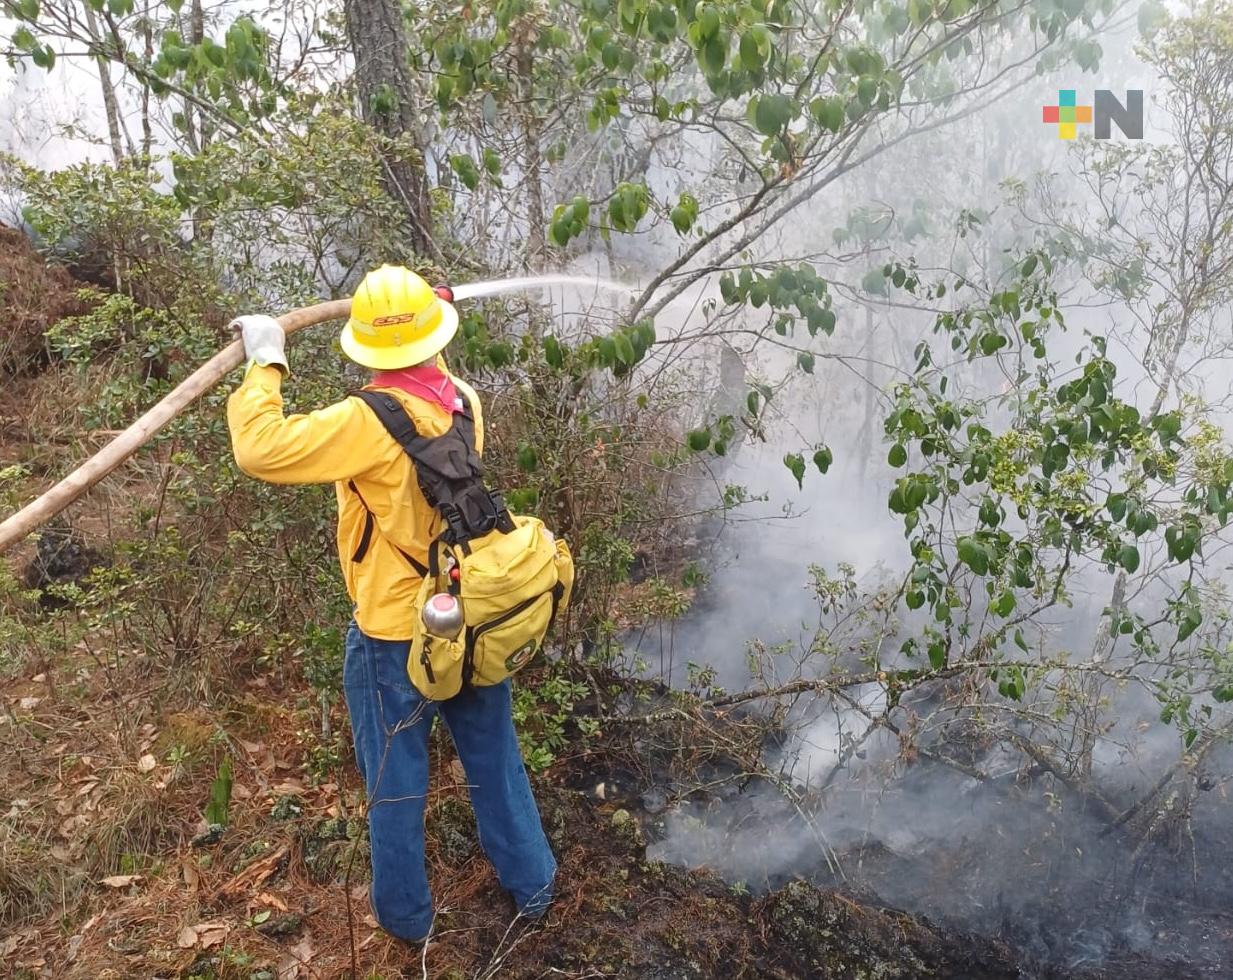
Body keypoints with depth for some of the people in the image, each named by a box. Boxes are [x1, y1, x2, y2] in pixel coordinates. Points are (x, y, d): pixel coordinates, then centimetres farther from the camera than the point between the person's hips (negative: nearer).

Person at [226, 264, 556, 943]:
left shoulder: (372, 422, -26)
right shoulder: (463, 403, -6)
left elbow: (259, 450, -26)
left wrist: (266, 364, -14)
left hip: (395, 640, -6)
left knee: (396, 783, 18)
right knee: (494, 760, 24)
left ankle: (405, 914, 39)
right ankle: (531, 885, 43)